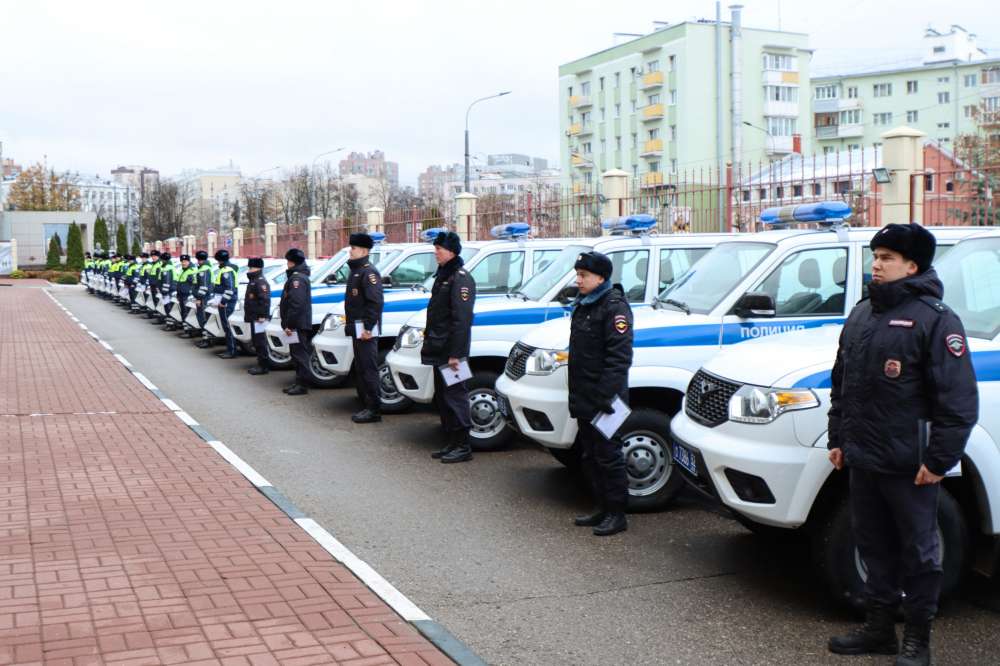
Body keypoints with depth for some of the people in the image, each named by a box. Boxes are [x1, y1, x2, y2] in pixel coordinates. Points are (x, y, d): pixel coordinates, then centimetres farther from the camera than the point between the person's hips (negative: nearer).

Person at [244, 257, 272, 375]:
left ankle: (264, 366, -6)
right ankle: (261, 364, 20)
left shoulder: (261, 281, -15)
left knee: (260, 341, -8)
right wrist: (248, 315, 26)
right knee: (257, 342, 14)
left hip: (258, 318, -11)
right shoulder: (253, 281, 20)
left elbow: (265, 300, -23)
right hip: (254, 317, 11)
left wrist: (262, 315, -27)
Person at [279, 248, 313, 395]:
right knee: (297, 354, 14)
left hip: (298, 324, -11)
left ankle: (302, 385, -5)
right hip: (298, 324, 11)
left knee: (300, 354, -7)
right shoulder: (299, 275, 18)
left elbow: (296, 304, -24)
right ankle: (298, 382, 20)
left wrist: (289, 324, -23)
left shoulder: (297, 278, -16)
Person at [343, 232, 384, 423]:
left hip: (366, 330, -11)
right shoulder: (355, 271, 19)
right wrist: (350, 325, 19)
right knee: (360, 370, 14)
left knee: (368, 370, -8)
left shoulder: (369, 272, -13)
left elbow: (375, 302, -21)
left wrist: (368, 328, -24)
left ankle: (374, 410, -5)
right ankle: (366, 406, 21)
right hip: (356, 329, 11)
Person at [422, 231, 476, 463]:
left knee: (454, 396, -5)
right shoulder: (443, 275, 16)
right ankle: (451, 444, 22)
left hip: (451, 351, -10)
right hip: (439, 350, 10)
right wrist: (429, 337, 17)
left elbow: (461, 319, -21)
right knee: (442, 398, 14)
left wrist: (455, 353, -24)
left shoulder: (460, 279, -15)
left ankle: (463, 446, 2)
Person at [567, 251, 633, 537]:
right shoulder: (583, 305, 16)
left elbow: (619, 357, -21)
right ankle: (602, 508, 25)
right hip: (584, 400, 10)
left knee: (608, 455, -3)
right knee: (590, 456, 15)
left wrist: (607, 395, -26)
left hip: (602, 398, -10)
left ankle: (617, 513, 6)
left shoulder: (614, 307, -14)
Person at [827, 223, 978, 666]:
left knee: (918, 551, 6)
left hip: (909, 465, -7)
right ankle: (878, 628, 28)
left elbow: (959, 400, -14)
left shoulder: (934, 319, -11)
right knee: (874, 547, 16)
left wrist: (939, 460, -17)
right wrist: (838, 438, 16)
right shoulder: (861, 314, 12)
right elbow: (841, 383, 20)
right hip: (863, 460, 7)